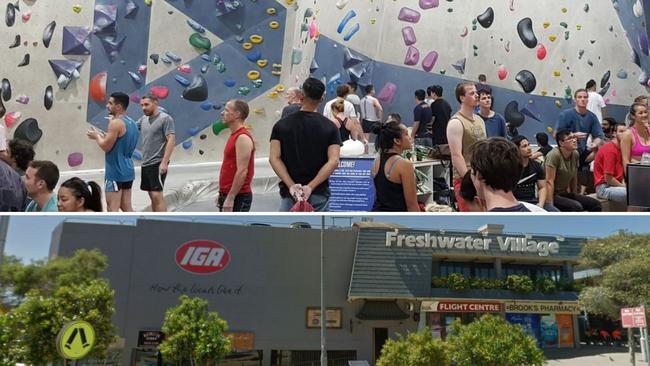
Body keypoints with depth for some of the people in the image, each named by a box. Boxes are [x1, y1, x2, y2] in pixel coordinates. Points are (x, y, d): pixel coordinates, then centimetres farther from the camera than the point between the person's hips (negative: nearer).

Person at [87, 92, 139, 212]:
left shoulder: (116, 122, -15)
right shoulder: (132, 123, 13)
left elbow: (106, 147, -16)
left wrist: (97, 136, 2)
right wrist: (102, 135, 18)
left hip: (115, 172, -9)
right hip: (127, 170, 9)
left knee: (112, 209, -6)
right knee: (127, 207, 13)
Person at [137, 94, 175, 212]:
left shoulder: (165, 118, -8)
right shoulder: (143, 119, 13)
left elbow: (171, 140, -15)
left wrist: (164, 162, -22)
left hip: (158, 163, -7)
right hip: (146, 163, 7)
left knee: (157, 195, -12)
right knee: (152, 196, 12)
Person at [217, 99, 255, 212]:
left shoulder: (243, 138, -16)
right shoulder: (235, 136, 14)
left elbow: (242, 171, -22)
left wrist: (230, 198, -23)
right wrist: (223, 194, 19)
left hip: (237, 197, -10)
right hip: (229, 195, 10)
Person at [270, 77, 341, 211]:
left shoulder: (281, 125, 1)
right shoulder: (329, 127, -1)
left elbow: (274, 158, -9)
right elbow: (333, 161, -12)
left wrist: (291, 185, -14)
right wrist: (310, 187, -15)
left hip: (289, 193, 0)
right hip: (319, 194, 0)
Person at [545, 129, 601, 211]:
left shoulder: (575, 154, 2)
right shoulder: (554, 155, -20)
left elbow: (574, 178, 12)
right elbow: (549, 181, -23)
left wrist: (575, 196, 15)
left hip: (565, 193, 9)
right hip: (553, 195, -9)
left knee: (595, 204, 1)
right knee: (577, 207, -29)